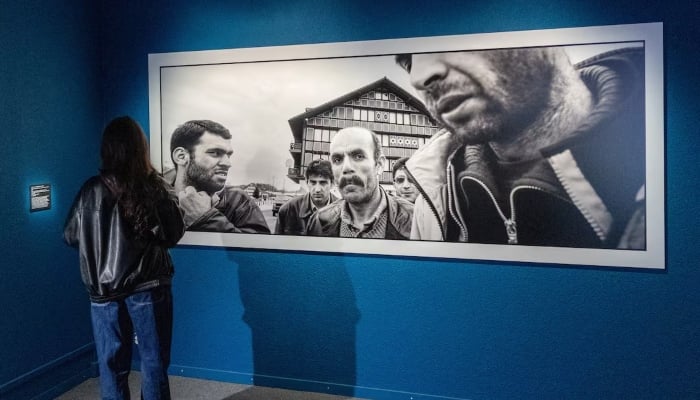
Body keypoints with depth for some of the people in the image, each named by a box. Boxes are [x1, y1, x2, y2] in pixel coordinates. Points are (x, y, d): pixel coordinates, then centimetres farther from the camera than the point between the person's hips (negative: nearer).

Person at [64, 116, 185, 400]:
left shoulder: (92, 190, -6)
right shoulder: (155, 187, -10)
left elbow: (70, 237, 5)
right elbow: (174, 235, -2)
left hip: (105, 291, 2)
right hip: (149, 288, -1)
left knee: (112, 366, 14)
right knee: (154, 362, 11)